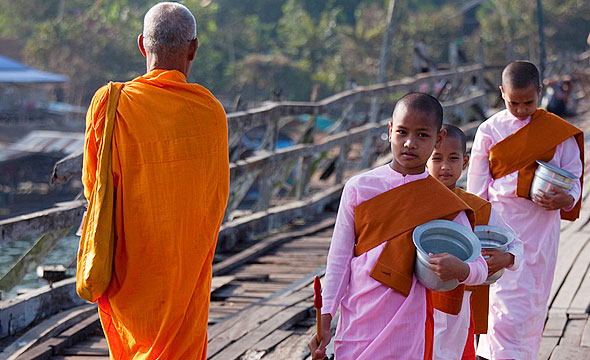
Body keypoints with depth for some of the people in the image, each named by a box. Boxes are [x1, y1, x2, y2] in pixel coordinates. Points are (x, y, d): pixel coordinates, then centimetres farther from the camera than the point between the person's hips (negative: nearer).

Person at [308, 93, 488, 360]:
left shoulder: (444, 203, -2)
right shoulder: (359, 188, 0)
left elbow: (480, 268, 0)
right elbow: (339, 261, 4)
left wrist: (460, 270, -24)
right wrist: (324, 322, -1)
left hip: (406, 331, -1)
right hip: (356, 325, 1)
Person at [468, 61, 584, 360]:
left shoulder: (558, 131, 1)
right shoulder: (490, 130, 2)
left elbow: (573, 175, 4)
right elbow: (476, 188, 6)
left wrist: (565, 198, -18)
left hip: (542, 225, 1)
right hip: (502, 226, -1)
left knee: (534, 301, 5)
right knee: (505, 300, -6)